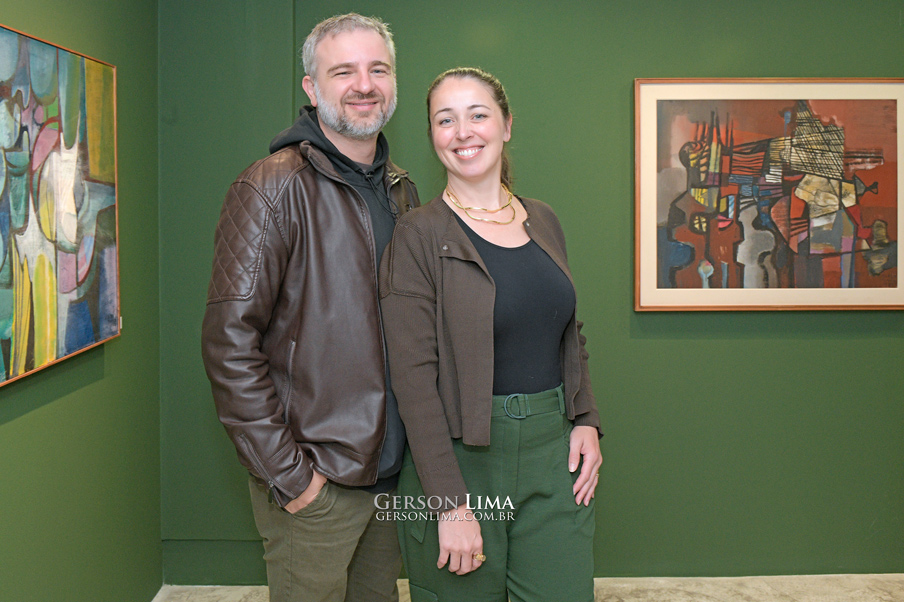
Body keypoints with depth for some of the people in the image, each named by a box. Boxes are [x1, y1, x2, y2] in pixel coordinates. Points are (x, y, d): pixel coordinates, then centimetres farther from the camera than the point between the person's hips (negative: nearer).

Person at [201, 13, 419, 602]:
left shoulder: (402, 190, 10)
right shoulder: (274, 188, -13)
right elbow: (230, 342, -17)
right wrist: (286, 472, -18)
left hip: (394, 469, 7)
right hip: (314, 482, -6)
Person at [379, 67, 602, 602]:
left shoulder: (544, 222, 9)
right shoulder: (419, 236, -9)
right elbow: (414, 376, -14)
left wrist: (587, 420, 4)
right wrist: (451, 505, -18)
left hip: (554, 452, 5)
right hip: (460, 455, -4)